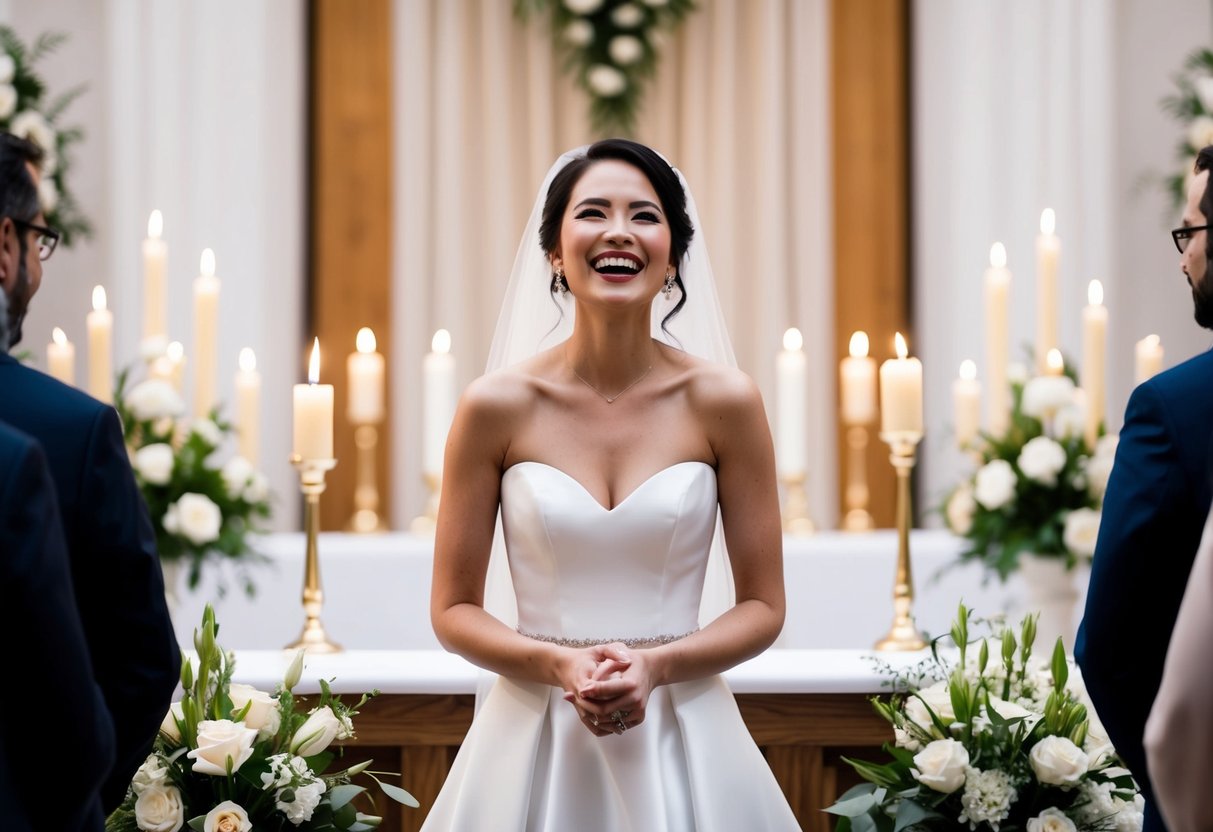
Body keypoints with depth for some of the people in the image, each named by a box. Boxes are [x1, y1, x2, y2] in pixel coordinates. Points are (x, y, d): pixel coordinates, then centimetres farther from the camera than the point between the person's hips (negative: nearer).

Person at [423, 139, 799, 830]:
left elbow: (763, 606, 1)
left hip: (685, 740, 0)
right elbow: (455, 609, 0)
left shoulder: (724, 402, -5)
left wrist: (654, 667, -15)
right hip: (535, 738, 0)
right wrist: (558, 665, -16)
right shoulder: (497, 406, -5)